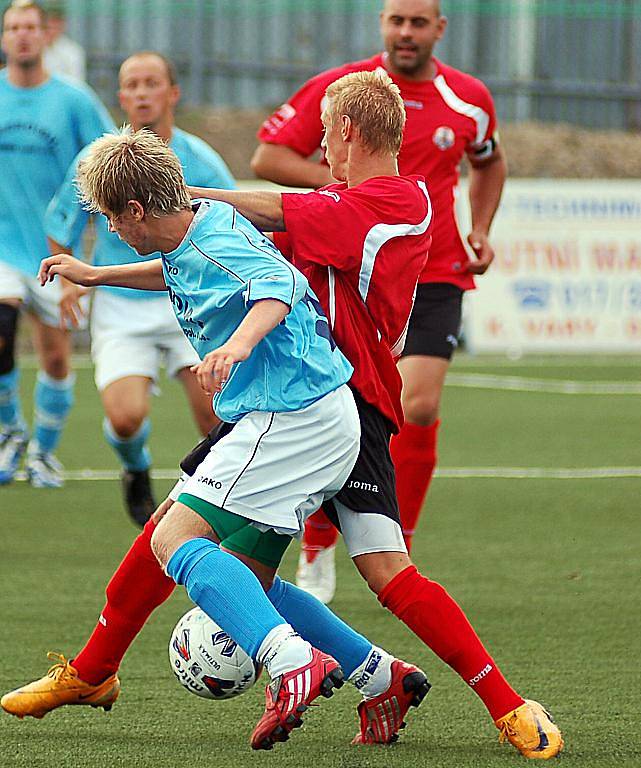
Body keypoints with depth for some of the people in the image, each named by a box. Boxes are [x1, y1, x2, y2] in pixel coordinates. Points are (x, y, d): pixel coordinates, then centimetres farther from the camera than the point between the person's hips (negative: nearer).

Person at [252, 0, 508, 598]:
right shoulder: (337, 89, -6)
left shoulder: (469, 100, 3)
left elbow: (488, 161, 24)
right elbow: (268, 156, -7)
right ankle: (316, 553, 20)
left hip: (433, 279, 1)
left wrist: (481, 232, 9)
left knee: (420, 407, -15)